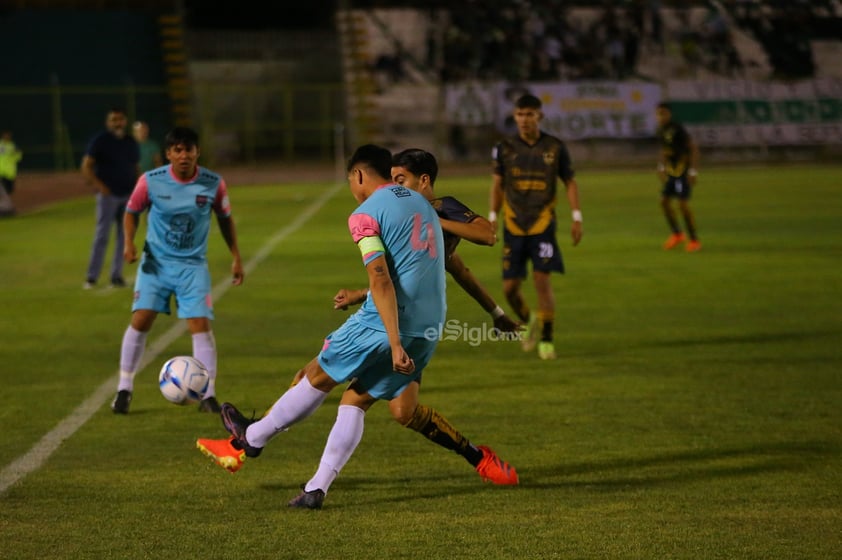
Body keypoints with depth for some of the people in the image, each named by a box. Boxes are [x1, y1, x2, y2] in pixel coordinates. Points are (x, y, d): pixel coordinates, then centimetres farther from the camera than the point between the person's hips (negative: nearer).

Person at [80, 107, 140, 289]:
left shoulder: (131, 143, 13)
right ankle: (92, 277, -7)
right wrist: (98, 185, -19)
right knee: (102, 235, -9)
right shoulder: (100, 141, -3)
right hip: (108, 194, -5)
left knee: (124, 236, 4)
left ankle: (117, 276, 11)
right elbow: (86, 166, -7)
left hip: (128, 195, 5)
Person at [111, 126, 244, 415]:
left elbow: (225, 218, 8)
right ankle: (124, 389, 5)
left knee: (201, 324, -10)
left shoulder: (214, 184, -8)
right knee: (140, 320, -9)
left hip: (193, 264, 0)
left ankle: (208, 396, -4)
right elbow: (132, 211, 5)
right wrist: (129, 242, -12)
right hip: (156, 261, 0)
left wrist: (236, 257, 8)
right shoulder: (151, 181, -11)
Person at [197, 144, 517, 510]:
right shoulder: (422, 204, 18)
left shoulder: (365, 215, -7)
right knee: (356, 401, 14)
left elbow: (380, 279, -20)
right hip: (429, 329, 7)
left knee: (317, 377, 14)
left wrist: (395, 343, -25)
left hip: (383, 324, -7)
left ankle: (249, 439, 31)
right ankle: (317, 489, 7)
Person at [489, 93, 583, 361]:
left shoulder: (555, 147, -2)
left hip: (543, 224, -2)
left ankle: (546, 339, 0)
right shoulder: (505, 147, 1)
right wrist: (493, 216, 7)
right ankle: (527, 321, 32)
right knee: (510, 287, 0)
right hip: (513, 226, 2)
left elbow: (570, 182, 6)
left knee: (542, 279, -13)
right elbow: (497, 183, 11)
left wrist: (577, 217, -1)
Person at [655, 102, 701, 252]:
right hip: (671, 171, 8)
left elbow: (694, 148, -21)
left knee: (683, 204, -11)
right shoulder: (660, 131, 4)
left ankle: (694, 240, 2)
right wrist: (661, 167, 17)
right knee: (664, 202, 5)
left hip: (684, 170, -8)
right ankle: (677, 234, 22)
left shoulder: (678, 129, -22)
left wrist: (693, 171, -24)